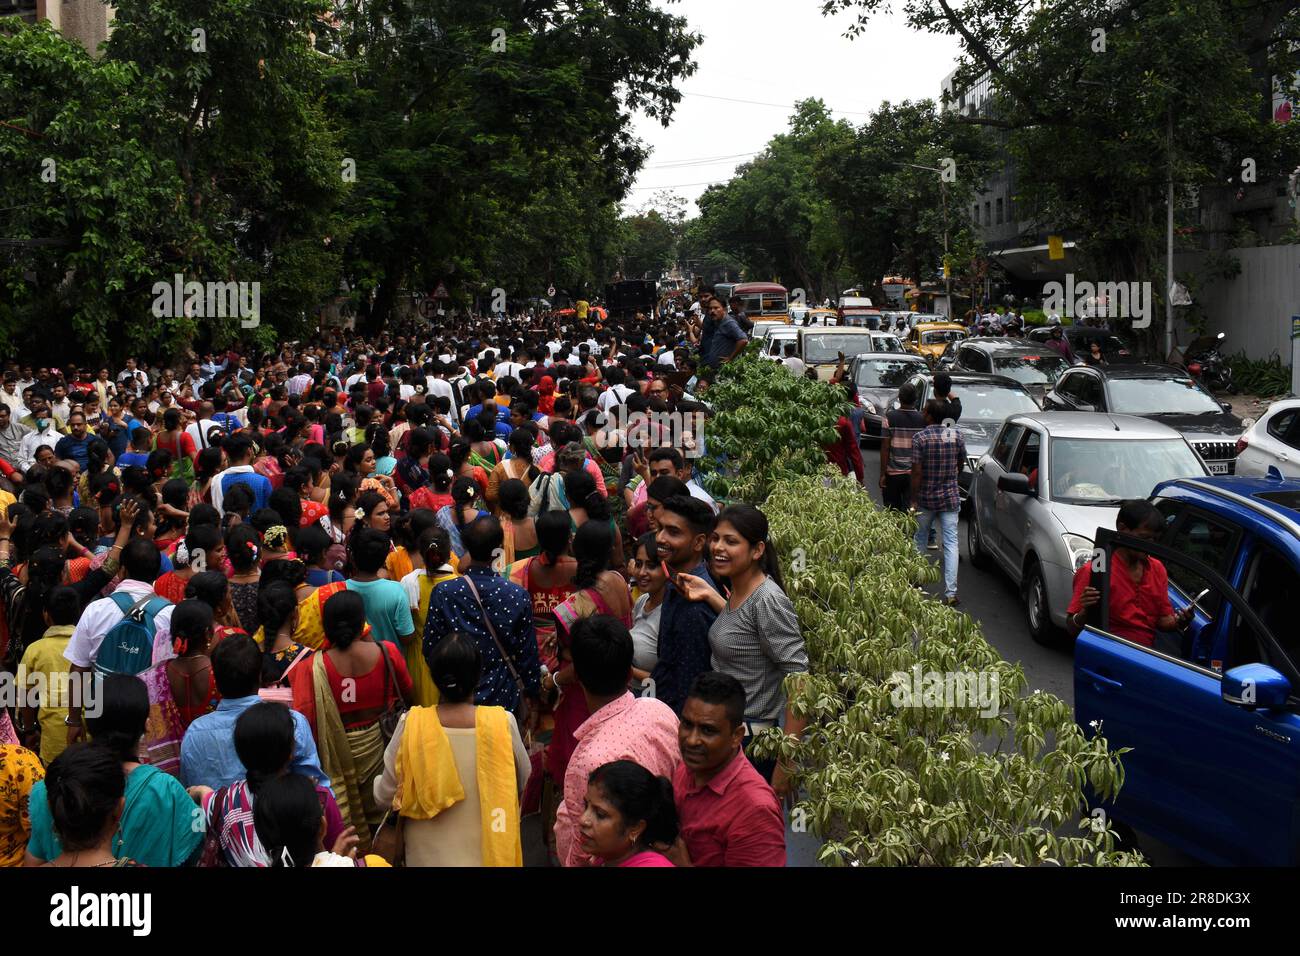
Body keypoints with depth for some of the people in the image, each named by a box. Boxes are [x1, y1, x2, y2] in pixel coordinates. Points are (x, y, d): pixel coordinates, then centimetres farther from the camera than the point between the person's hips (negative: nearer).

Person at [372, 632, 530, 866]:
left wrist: (378, 781, 13)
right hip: (489, 854, 0)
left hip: (429, 857, 0)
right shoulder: (502, 724, -21)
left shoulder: (410, 726, -21)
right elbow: (524, 784, -2)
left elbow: (385, 797, -9)